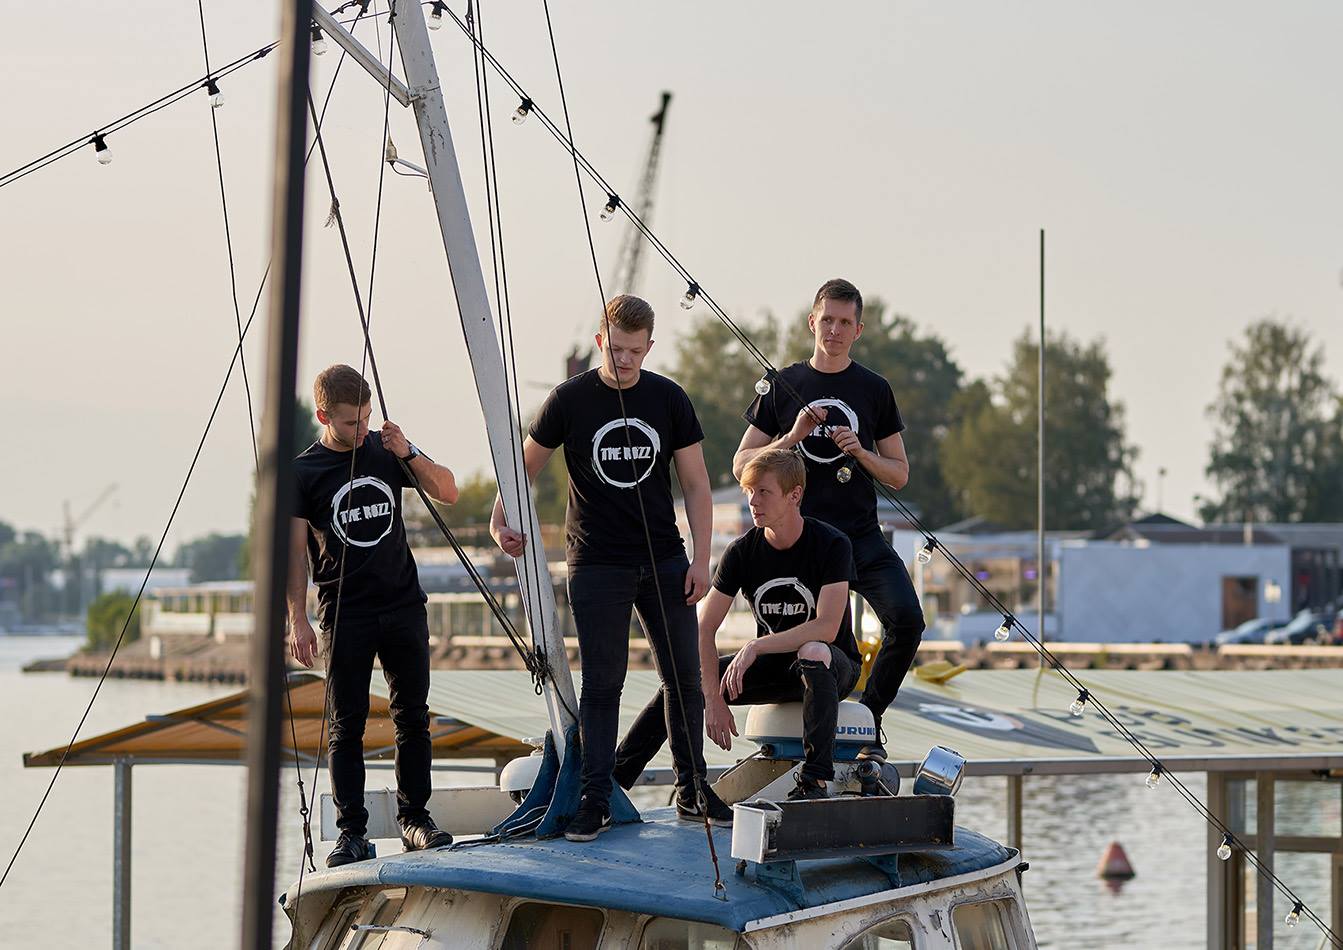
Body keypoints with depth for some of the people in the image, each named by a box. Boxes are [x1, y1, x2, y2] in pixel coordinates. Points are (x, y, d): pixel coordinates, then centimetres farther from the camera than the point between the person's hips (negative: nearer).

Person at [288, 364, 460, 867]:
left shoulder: (386, 449, 7)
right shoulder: (304, 472, -1)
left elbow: (448, 492, 3)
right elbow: (296, 550, -2)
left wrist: (409, 454, -14)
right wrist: (298, 619, -9)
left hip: (403, 606, 3)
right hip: (344, 614, -3)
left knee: (413, 716, 4)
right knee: (347, 725, -2)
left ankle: (415, 818, 13)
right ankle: (352, 833, 0)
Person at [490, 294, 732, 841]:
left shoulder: (669, 399, 3)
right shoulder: (569, 400, -2)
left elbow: (696, 485, 6)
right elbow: (525, 466, 6)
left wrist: (700, 559, 0)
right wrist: (502, 519, -11)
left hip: (664, 561, 2)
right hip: (597, 565, -2)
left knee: (685, 677, 5)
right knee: (602, 684, -2)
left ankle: (691, 791, 16)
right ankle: (595, 801, 4)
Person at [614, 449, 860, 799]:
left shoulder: (831, 545, -17)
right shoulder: (742, 551, -6)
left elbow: (827, 628, -27)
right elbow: (704, 629, -7)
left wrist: (755, 647, -31)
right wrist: (713, 699, -18)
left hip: (833, 666, -4)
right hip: (771, 666, 5)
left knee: (814, 653, -39)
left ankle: (814, 779, -38)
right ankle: (613, 779, -8)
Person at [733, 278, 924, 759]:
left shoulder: (874, 390, 8)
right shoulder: (783, 386, 6)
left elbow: (899, 474, 12)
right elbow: (742, 465, 5)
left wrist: (860, 452, -8)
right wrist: (792, 437, -11)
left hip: (862, 536, 1)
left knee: (906, 619, -19)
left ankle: (868, 716, 0)